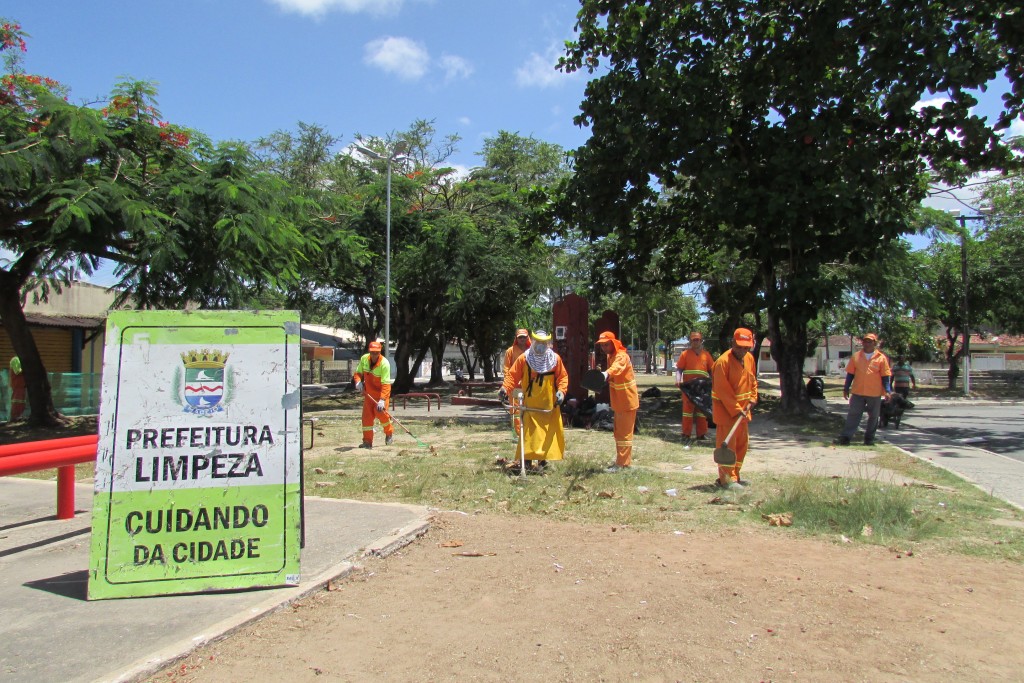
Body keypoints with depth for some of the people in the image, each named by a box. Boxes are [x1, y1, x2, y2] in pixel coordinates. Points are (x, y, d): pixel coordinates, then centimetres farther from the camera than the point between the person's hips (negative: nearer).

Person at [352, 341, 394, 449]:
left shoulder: (384, 363, -25)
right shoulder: (364, 358, -8)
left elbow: (385, 384, -29)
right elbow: (358, 372, 6)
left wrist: (382, 400, -37)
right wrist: (358, 381, -16)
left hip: (382, 392, -5)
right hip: (368, 392, 5)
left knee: (380, 412, -17)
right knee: (367, 415, 0)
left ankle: (389, 433, 11)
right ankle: (367, 441, 8)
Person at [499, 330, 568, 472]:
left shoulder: (555, 359, 1)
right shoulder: (523, 358, -5)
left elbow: (563, 377, 6)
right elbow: (512, 375, -4)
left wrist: (561, 390, -10)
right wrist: (505, 388, -20)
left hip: (549, 405, 3)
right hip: (530, 405, -2)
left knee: (550, 432, 7)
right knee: (530, 433, -7)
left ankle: (543, 459, 20)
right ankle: (528, 460, 0)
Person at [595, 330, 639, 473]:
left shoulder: (621, 356, -21)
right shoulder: (609, 356, 9)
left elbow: (616, 367, -44)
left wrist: (607, 373, -63)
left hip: (627, 401, -10)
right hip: (618, 402, 10)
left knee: (624, 433, -4)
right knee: (618, 432, 16)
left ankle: (621, 463, 1)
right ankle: (625, 461, 27)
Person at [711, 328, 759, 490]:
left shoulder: (749, 358, 5)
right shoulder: (723, 361, -20)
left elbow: (753, 380, 17)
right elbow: (722, 391, -20)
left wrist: (751, 400, 4)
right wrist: (736, 409, -21)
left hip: (742, 409, 8)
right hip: (726, 410, -8)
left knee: (742, 444, 14)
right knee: (727, 444, -4)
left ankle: (734, 475, 26)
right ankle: (727, 479, 2)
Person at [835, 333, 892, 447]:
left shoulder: (881, 358, 0)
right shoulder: (856, 356, 5)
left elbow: (886, 376, 0)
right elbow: (850, 373, 8)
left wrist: (887, 390, -9)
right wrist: (846, 389, 6)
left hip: (875, 394, 0)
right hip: (858, 392, 1)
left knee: (873, 417, 9)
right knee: (853, 415, -1)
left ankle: (869, 438, 21)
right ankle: (845, 437, -2)